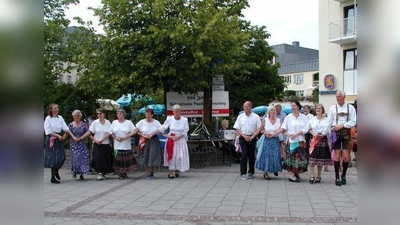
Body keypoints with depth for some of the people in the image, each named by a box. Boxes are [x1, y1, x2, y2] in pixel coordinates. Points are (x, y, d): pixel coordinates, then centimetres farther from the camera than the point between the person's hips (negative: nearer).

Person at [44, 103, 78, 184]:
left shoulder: (60, 118, 7)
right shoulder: (48, 118, -6)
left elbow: (66, 128, 4)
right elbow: (48, 131, -9)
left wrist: (73, 136, -2)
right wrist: (57, 135, -15)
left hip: (59, 139, 5)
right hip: (51, 139, -5)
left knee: (62, 157, 4)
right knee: (53, 158, -5)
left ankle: (56, 172, 29)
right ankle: (53, 178, 3)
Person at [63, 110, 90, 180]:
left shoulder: (84, 124, 2)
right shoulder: (71, 125, 3)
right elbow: (66, 134, 2)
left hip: (82, 144, 1)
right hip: (74, 144, 0)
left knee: (83, 158, -6)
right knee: (75, 158, -8)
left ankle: (81, 174, 4)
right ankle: (74, 171, 18)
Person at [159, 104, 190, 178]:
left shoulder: (184, 120, -6)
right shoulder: (169, 119, -5)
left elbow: (185, 132, -6)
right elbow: (162, 129, 3)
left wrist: (177, 137, -15)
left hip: (181, 140, 0)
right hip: (171, 140, 0)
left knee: (180, 156, -1)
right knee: (171, 156, -2)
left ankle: (177, 170, 15)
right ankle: (170, 172, 2)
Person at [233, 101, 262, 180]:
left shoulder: (256, 117, 0)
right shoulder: (240, 116, 5)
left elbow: (259, 128, -2)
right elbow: (237, 129, 5)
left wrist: (252, 137, -11)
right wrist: (244, 136, -9)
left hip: (252, 138, 0)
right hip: (243, 138, 0)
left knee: (251, 155, 6)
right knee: (244, 154, -11)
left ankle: (251, 173, 19)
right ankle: (243, 173, -6)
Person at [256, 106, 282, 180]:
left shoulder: (278, 120, 4)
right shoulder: (265, 120, 2)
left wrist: (273, 134, -14)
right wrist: (265, 133, -12)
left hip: (275, 140, 1)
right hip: (267, 140, -1)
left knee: (276, 156, -3)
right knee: (267, 156, -1)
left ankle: (275, 169, 21)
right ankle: (265, 173, 7)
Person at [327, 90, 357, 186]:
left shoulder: (350, 107, 3)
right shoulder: (333, 108, 8)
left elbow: (353, 122, -1)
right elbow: (329, 122, 6)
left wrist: (342, 125, -12)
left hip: (346, 133, 0)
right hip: (336, 133, 1)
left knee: (346, 156, -3)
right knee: (337, 155, -3)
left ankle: (343, 175, 18)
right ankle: (337, 177, 5)